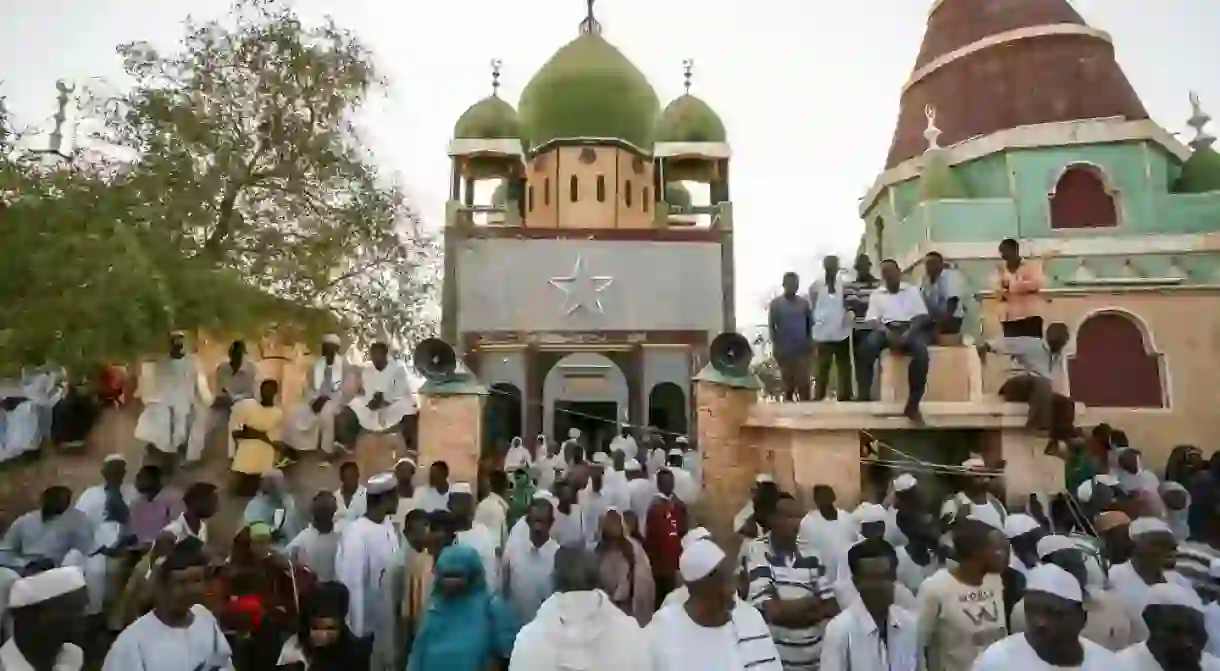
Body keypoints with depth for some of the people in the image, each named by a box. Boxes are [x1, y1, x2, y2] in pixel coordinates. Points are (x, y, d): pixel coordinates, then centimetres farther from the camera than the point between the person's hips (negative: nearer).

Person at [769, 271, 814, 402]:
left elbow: (810, 324, 11)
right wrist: (775, 345, -7)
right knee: (788, 382, 7)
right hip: (784, 349, -1)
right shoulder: (775, 303, 1)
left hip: (802, 349, 1)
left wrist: (810, 341, 2)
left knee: (803, 381, -4)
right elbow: (771, 326, -1)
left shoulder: (804, 303, 8)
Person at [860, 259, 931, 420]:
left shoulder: (912, 290, 14)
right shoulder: (877, 294, 16)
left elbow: (922, 317, 4)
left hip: (909, 328, 0)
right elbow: (872, 320, 4)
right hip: (887, 329, 0)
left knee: (921, 352, -34)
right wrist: (888, 333, -17)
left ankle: (912, 404, -26)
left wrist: (907, 333, -15)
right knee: (869, 345, -36)